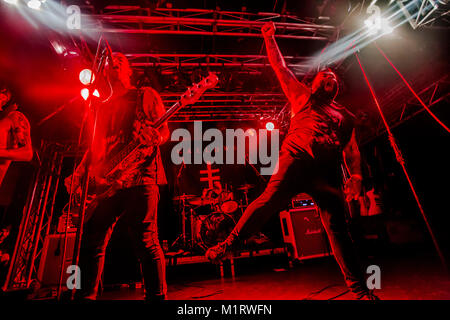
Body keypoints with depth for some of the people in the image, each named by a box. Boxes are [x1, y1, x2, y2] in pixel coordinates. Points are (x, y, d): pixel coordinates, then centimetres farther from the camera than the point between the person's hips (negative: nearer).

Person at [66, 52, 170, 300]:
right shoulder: (104, 107, 26)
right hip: (106, 180, 6)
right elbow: (97, 145, 24)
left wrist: (156, 137, -22)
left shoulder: (146, 95, 11)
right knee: (92, 241, 7)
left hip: (139, 175, -6)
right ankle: (85, 295, 21)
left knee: (146, 242, -8)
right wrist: (81, 171, 10)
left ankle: (157, 296, 5)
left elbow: (165, 131, 2)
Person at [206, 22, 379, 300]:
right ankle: (228, 244, -12)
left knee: (338, 227, 0)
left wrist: (356, 175, 0)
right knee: (270, 200, -23)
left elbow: (352, 147, 17)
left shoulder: (344, 115, 28)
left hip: (328, 172, 3)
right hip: (297, 159, -2)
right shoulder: (302, 95, 24)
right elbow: (280, 67, 25)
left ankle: (360, 289, 10)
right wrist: (270, 38, 29)